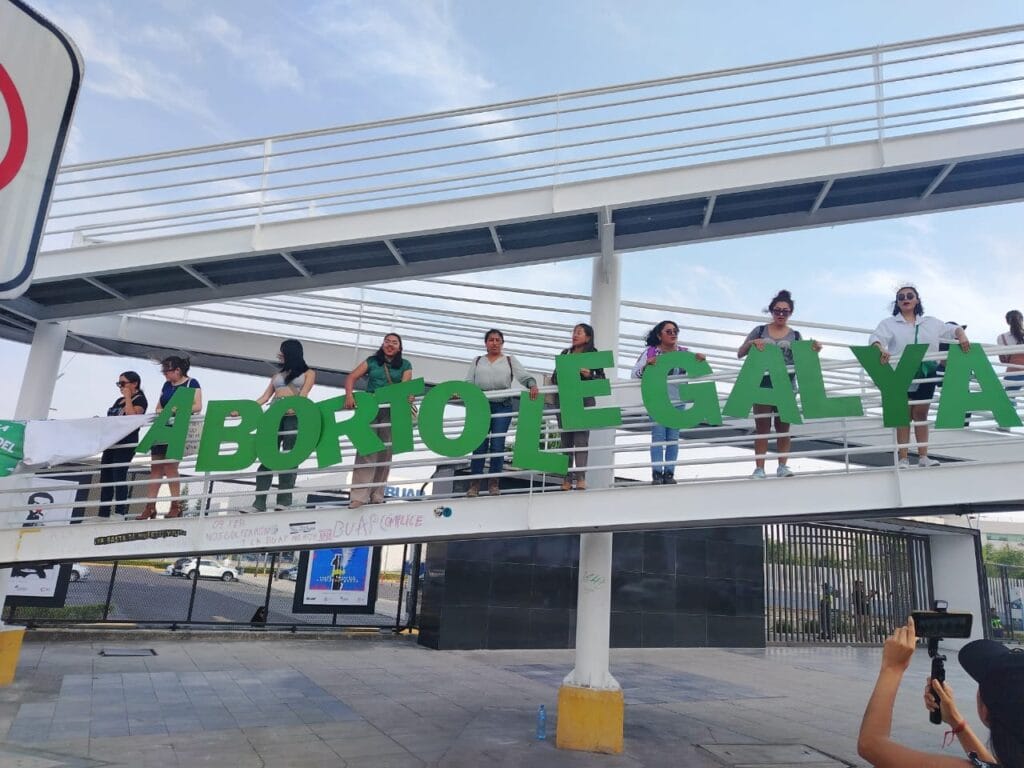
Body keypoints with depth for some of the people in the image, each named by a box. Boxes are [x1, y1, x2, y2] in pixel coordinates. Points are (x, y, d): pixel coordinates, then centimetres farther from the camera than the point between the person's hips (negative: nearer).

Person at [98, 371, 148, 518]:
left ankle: (120, 513, -6)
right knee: (105, 477, 9)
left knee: (119, 476, -10)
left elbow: (132, 417, -20)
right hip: (111, 442, 9)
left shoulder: (140, 400, -3)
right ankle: (103, 513, 15)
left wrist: (128, 398, -14)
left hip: (126, 444, -9)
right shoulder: (119, 400, 20)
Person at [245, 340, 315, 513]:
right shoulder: (278, 374, 26)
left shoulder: (308, 373, 12)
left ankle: (284, 501, -7)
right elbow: (265, 397, 21)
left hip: (294, 416, -4)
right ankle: (259, 503, -6)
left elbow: (303, 394, -5)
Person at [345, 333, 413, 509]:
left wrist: (407, 395, -27)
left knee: (385, 452, 4)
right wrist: (349, 395, -15)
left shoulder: (405, 365, 11)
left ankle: (376, 496, 13)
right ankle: (359, 496, -14)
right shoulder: (372, 361, 11)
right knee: (366, 450, -10)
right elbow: (351, 377, 4)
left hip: (392, 411, 1)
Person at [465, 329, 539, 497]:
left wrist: (532, 385, -18)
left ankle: (494, 483, 3)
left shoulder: (510, 361, 16)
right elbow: (468, 382, 13)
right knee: (479, 445, -6)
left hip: (503, 406, 0)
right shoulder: (477, 361, 20)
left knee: (498, 445, -5)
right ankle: (474, 484, -2)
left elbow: (524, 376, 3)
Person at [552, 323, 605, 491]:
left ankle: (581, 477, -10)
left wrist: (589, 375, -15)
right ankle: (567, 478, 6)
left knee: (581, 437, -10)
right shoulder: (565, 353, 15)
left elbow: (602, 377, 4)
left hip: (584, 400, -4)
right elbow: (555, 376, 18)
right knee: (566, 438, 3)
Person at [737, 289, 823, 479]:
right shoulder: (760, 331, 8)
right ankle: (759, 468, -1)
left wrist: (813, 351, -17)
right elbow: (740, 354, 6)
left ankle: (783, 466, 13)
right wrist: (751, 343, -13)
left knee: (783, 427, 6)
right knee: (762, 427, -2)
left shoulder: (795, 336, 9)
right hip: (762, 384, -1)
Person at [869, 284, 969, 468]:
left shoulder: (930, 322, 14)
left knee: (921, 415, 9)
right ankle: (903, 459, 4)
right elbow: (875, 338, -14)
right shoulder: (889, 324, 2)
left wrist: (962, 335, -7)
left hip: (925, 375, 3)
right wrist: (881, 349, -36)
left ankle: (923, 457, 14)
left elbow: (953, 329, 16)